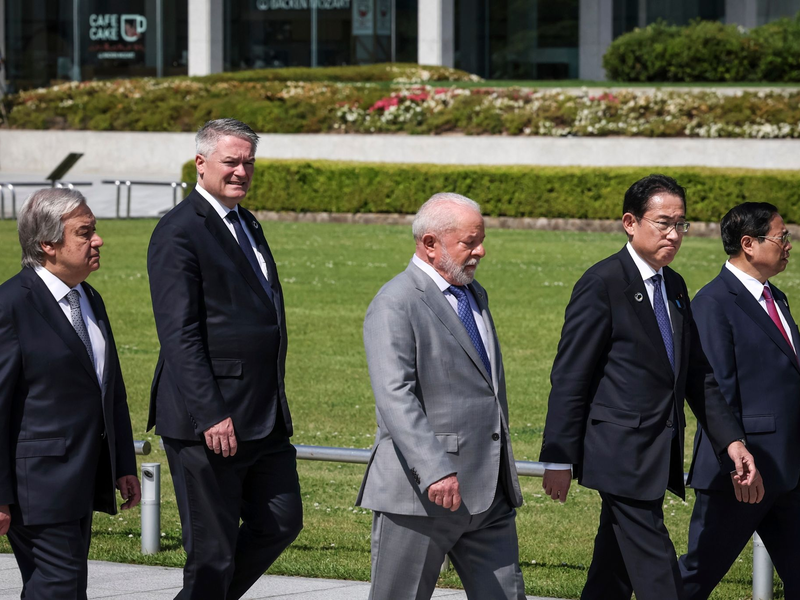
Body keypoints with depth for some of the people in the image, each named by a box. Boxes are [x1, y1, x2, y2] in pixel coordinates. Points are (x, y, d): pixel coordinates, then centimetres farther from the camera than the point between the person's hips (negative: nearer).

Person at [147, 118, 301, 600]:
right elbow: (179, 334, -18)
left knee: (281, 523, 8)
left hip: (266, 416, 9)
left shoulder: (247, 225, 17)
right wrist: (210, 416, -23)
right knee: (213, 550, -3)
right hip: (209, 419, -9)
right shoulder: (180, 232, -11)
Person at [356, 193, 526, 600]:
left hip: (488, 491, 8)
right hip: (421, 491, -8)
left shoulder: (473, 294, 18)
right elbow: (395, 396, -23)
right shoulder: (395, 305, -11)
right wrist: (435, 470, -33)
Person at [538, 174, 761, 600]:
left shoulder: (674, 286, 14)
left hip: (658, 457, 8)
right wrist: (559, 460, -12)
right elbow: (569, 378, -11)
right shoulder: (602, 285, -11)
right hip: (622, 454, -8)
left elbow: (697, 375, 18)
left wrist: (731, 440, 8)